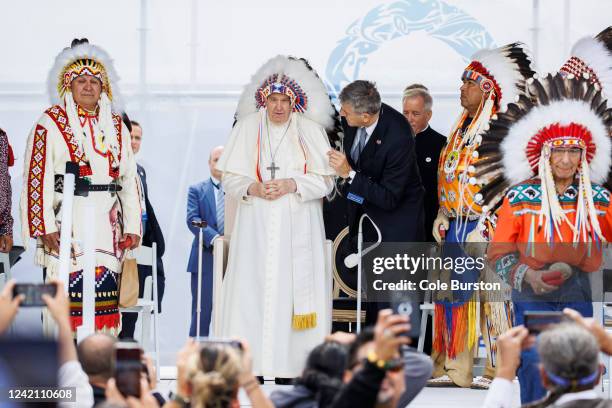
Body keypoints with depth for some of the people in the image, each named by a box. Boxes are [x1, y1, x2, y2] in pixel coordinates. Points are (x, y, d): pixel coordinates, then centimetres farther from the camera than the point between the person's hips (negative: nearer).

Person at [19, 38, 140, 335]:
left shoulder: (115, 126, 16)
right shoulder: (50, 124, 0)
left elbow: (129, 178, 15)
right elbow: (37, 178, -7)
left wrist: (132, 226, 8)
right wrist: (45, 226, -14)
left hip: (107, 222, 5)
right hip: (68, 219, -4)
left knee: (107, 290, 0)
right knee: (67, 288, -10)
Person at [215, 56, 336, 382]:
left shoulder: (310, 131, 5)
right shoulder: (247, 128, 8)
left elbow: (325, 181, 3)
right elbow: (230, 178, 8)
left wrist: (292, 185, -12)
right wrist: (253, 188, -11)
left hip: (298, 227, -1)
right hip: (256, 226, 1)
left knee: (292, 289, -5)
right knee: (253, 289, -7)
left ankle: (288, 365, -4)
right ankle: (252, 364, -6)